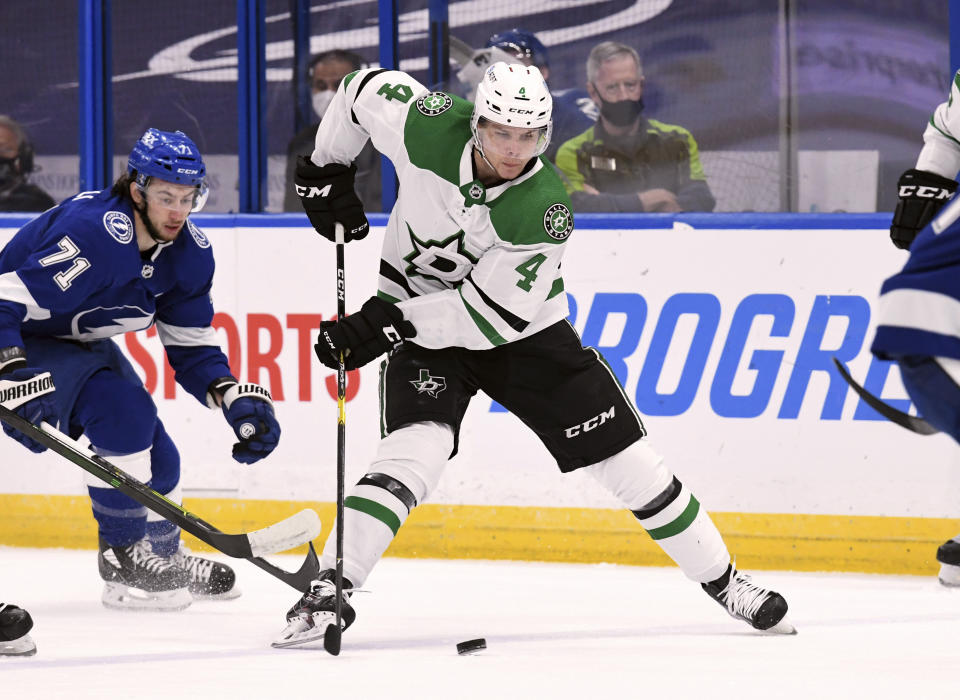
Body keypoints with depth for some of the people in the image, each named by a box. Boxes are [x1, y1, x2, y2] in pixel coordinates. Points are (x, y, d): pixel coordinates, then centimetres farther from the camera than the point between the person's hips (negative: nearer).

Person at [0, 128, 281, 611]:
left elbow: (191, 349, 1)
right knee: (123, 409, -27)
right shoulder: (93, 234, -35)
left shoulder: (190, 253, -8)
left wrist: (236, 400, -15)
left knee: (156, 456, 6)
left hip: (80, 343, 8)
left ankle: (164, 554, 36)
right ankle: (124, 559, -15)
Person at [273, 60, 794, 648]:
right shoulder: (429, 126, -25)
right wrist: (327, 170, 1)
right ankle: (327, 594, -24)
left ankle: (722, 580, 17)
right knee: (415, 451, -26)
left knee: (624, 455, 1)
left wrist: (386, 324, -31)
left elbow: (490, 315, -28)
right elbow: (367, 88, -3)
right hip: (421, 322, 0)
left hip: (523, 330, 0)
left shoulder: (546, 212, -29)